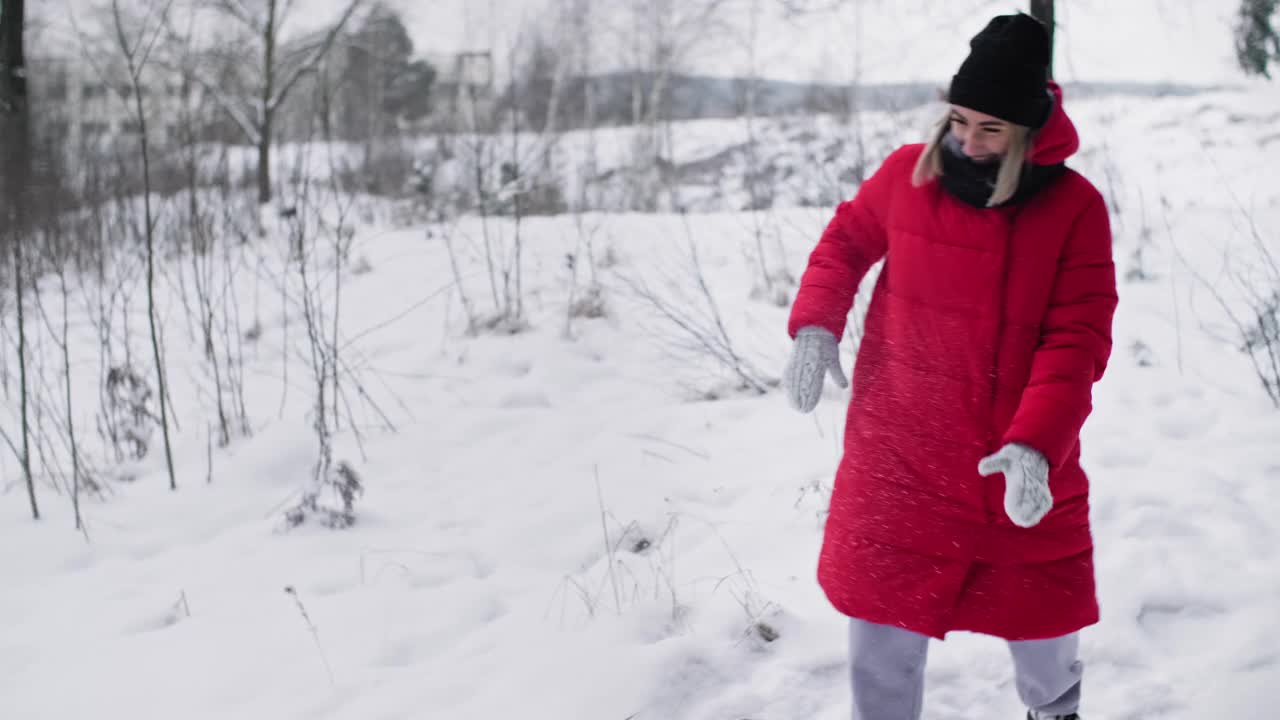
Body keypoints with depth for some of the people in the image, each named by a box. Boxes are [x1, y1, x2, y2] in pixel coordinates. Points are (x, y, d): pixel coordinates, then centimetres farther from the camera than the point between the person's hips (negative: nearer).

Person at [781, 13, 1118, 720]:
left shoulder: (1075, 207, -10)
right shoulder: (907, 174, -6)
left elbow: (1078, 337, -14)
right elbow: (845, 240, 12)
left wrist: (1036, 443, -28)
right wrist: (814, 325, -6)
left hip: (1024, 470, 0)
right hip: (899, 460, 0)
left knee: (1043, 614, 15)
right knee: (883, 633, 2)